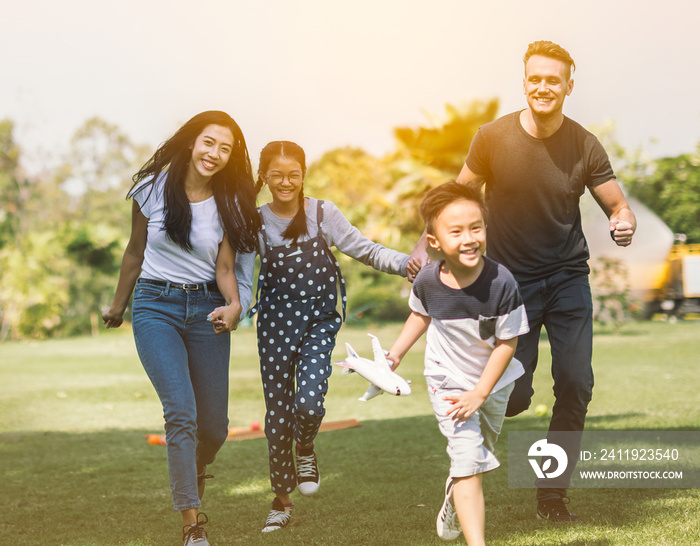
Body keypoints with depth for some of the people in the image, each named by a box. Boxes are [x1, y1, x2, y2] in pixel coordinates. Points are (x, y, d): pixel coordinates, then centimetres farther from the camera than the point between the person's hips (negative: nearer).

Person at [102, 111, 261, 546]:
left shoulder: (229, 204, 1)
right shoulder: (154, 188, -3)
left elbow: (225, 268, -1)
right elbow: (136, 251, 9)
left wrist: (235, 305, -22)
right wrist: (118, 306, 18)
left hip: (206, 309, 2)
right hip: (155, 306, -2)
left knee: (214, 425, 5)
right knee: (181, 409, -20)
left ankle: (196, 471, 42)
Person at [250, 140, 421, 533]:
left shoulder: (323, 214, -1)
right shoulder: (256, 222, 1)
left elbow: (365, 250, -3)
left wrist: (406, 263, -16)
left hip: (319, 320, -1)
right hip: (276, 320, 1)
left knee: (308, 401, -20)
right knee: (278, 409, 4)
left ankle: (306, 450, 17)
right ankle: (282, 500, 21)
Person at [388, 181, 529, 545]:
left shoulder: (501, 283, -28)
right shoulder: (428, 280, -21)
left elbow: (507, 342, -19)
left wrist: (479, 395, -21)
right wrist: (396, 354, 2)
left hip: (493, 381, 2)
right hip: (449, 382, -1)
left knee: (481, 455, 24)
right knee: (468, 461, -14)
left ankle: (453, 504, 54)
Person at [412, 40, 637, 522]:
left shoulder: (585, 147, -7)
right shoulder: (494, 138, -9)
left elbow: (618, 206, -3)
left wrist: (624, 224, -26)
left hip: (568, 277, 2)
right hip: (511, 279, -1)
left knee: (576, 385, -5)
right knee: (514, 396, -8)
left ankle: (553, 493, 13)